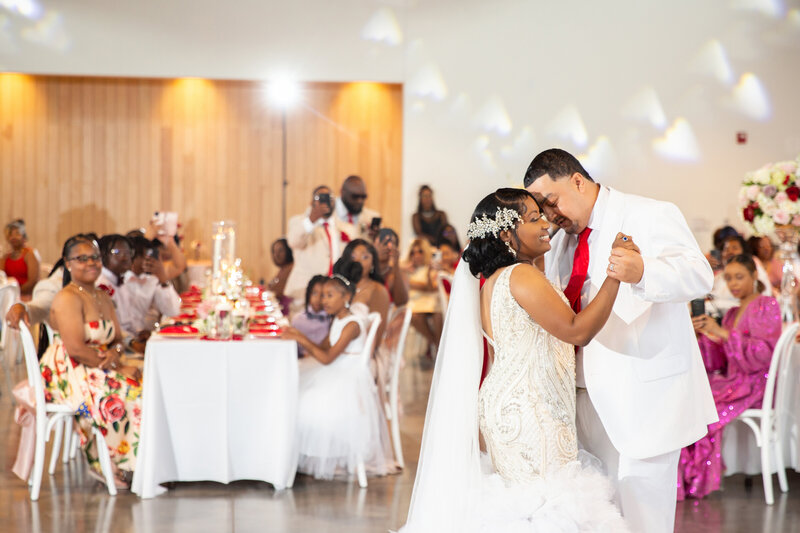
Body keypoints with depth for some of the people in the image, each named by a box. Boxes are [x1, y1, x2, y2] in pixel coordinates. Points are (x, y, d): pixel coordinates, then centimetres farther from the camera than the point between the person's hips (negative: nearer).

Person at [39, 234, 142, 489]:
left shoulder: (103, 297, 17)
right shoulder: (67, 298, -12)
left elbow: (117, 338, 16)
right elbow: (76, 348, -20)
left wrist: (115, 352, -9)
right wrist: (118, 368, -18)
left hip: (98, 370, 9)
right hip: (67, 375, -9)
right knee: (127, 392, -27)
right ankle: (121, 467, -15)